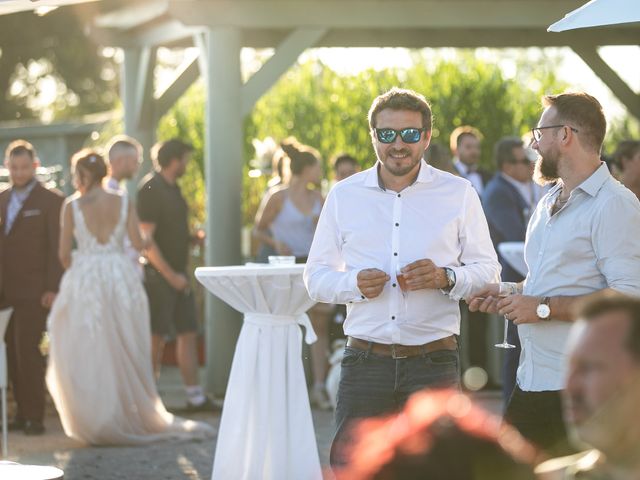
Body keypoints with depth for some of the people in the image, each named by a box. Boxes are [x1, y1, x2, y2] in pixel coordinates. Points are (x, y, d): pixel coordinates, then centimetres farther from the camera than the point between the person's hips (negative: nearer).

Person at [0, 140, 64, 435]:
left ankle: (35, 417, -6)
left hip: (34, 292, -5)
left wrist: (52, 289, -13)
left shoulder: (51, 202, -2)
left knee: (27, 350, -11)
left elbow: (58, 248, -6)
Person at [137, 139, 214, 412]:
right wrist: (170, 275, -18)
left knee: (188, 333, 7)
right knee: (156, 338, -4)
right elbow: (145, 239, -19)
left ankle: (195, 397, 10)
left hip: (177, 274, 9)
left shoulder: (173, 189, 14)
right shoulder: (151, 189, -13)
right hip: (159, 275, -9)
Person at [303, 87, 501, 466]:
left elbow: (488, 271, 8)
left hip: (433, 361, 0)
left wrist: (445, 278, -12)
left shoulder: (459, 194, 6)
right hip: (365, 360, 1)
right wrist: (354, 284, -10)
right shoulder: (344, 196, 9)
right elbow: (315, 276, 11)